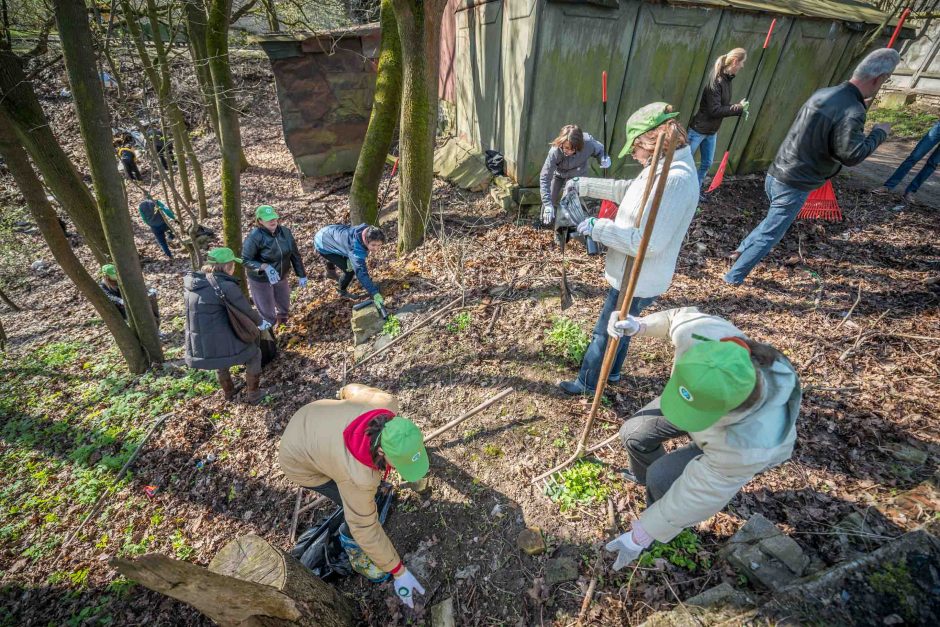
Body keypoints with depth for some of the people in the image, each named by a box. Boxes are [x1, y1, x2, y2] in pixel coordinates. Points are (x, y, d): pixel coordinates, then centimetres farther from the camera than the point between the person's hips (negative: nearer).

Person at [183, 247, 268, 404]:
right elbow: (247, 311, -8)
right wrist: (260, 323, 13)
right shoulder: (227, 286, -19)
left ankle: (228, 393, 55)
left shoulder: (191, 282, 2)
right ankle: (254, 395, 31)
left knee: (221, 364, 37)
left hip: (198, 350, 7)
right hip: (223, 346, -6)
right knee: (254, 353, 23)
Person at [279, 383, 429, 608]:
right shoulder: (360, 477, -40)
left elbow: (356, 389, -9)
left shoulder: (387, 405, -30)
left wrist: (346, 392, 14)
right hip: (300, 462, -6)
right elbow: (365, 529, -25)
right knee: (358, 510, -1)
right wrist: (398, 571, -15)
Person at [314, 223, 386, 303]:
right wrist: (375, 294, -59)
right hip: (323, 245, -7)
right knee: (351, 270, -15)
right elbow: (361, 272, -51)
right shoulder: (356, 246, -44)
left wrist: (351, 259, -21)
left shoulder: (367, 232, -23)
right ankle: (342, 292, 16)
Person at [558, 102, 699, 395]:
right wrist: (584, 185, 17)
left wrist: (598, 228, -25)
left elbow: (647, 242, -33)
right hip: (633, 274, 10)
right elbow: (626, 189, 18)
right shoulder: (664, 167, 2)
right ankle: (611, 372, 49)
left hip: (636, 280, -10)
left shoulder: (675, 180, -30)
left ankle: (587, 383, 31)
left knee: (604, 333, 9)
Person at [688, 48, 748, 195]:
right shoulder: (716, 81, -20)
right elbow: (715, 110, -23)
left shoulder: (727, 79, 6)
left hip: (712, 131, 9)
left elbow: (723, 106, 11)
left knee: (707, 163, 13)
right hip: (699, 129, -9)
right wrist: (739, 108, -17)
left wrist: (739, 108, -4)